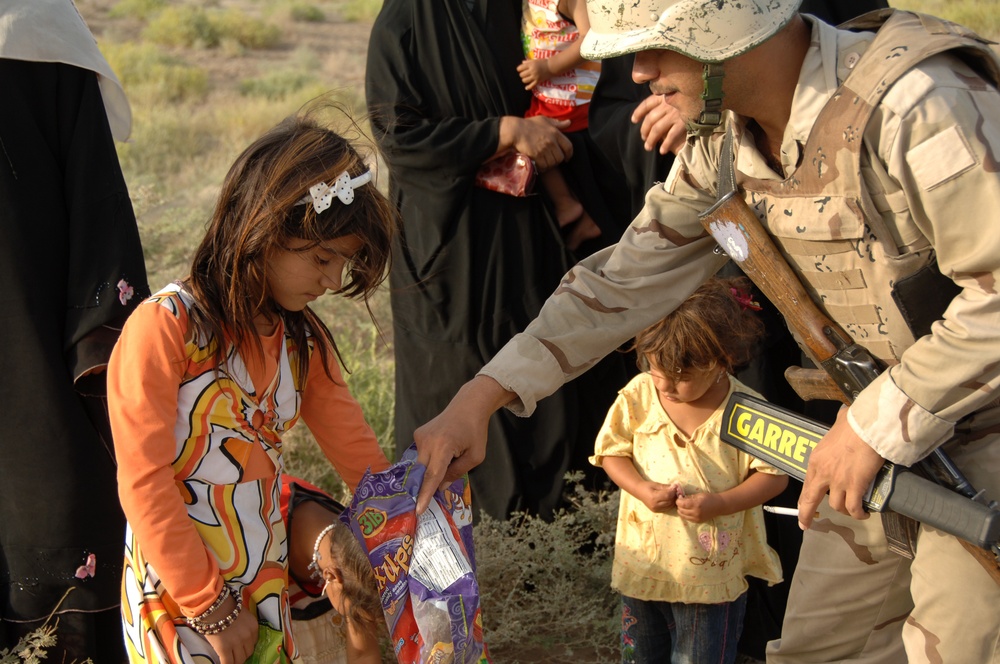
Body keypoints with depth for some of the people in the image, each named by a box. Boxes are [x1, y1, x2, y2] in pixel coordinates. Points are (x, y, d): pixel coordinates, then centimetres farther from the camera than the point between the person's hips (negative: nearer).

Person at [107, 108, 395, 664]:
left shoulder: (304, 340, 4)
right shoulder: (165, 327, -17)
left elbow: (358, 453, 2)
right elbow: (144, 482, -18)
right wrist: (209, 604, -15)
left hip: (268, 588, 6)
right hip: (177, 600, -6)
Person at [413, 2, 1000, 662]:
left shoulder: (914, 106, -29)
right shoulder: (727, 141, -3)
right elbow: (630, 277, 1)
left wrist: (878, 423, -25)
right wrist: (481, 398, -6)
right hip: (875, 419, 7)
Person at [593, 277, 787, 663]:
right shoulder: (638, 395, -7)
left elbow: (774, 475, -10)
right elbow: (611, 451, 3)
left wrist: (720, 503, -23)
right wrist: (641, 489, -16)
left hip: (714, 570, -3)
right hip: (642, 562, 3)